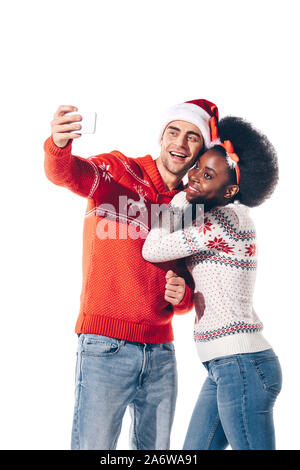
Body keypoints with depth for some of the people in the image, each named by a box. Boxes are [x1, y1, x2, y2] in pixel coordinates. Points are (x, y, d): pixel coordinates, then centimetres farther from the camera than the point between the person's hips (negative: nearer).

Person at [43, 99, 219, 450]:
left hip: (161, 352, 5)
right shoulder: (118, 170, 1)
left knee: (156, 449, 12)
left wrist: (182, 295, -4)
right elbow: (67, 174, -20)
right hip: (105, 345, -5)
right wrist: (58, 144, -42)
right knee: (93, 444, -5)